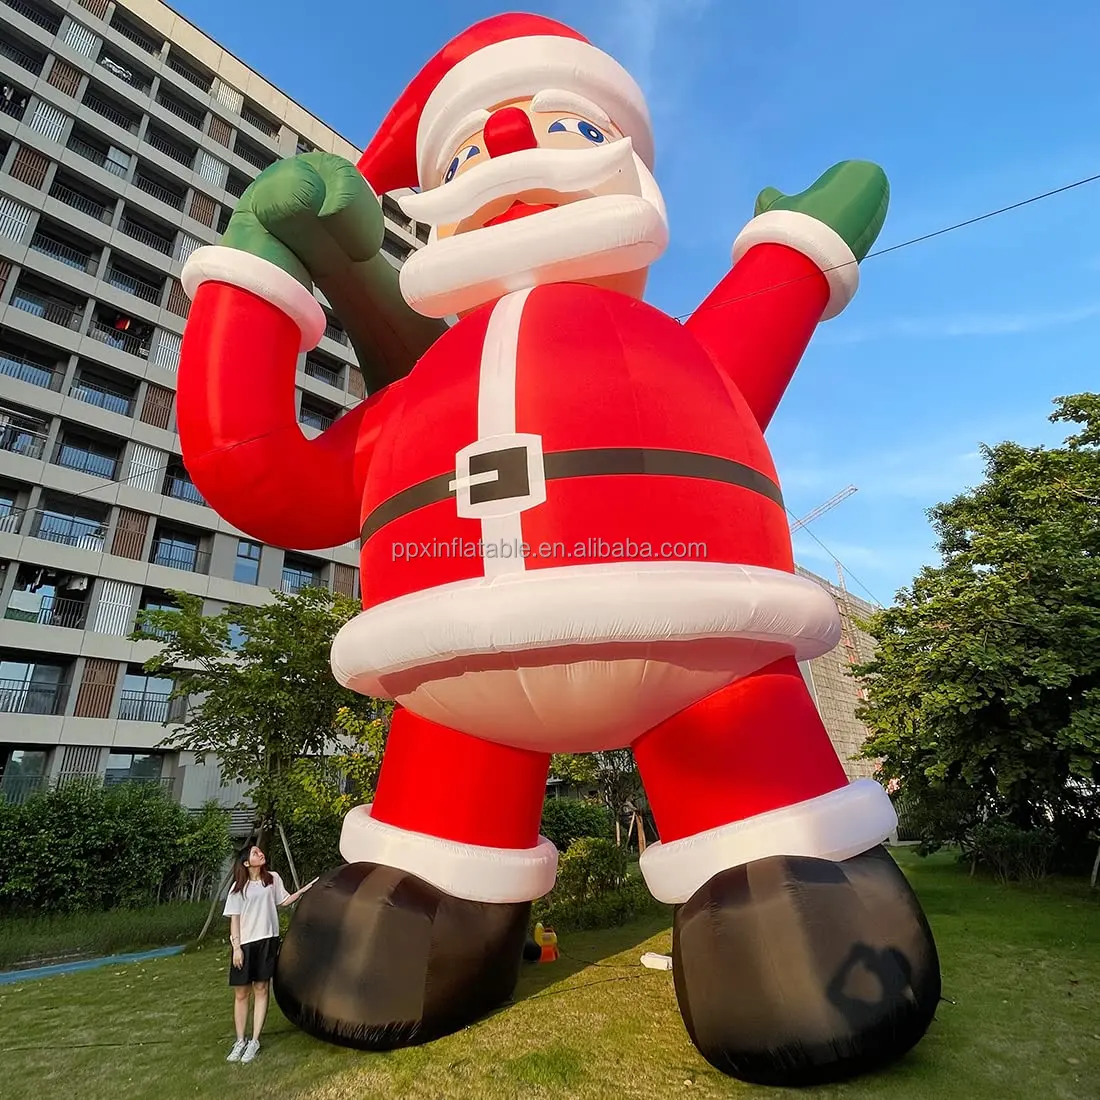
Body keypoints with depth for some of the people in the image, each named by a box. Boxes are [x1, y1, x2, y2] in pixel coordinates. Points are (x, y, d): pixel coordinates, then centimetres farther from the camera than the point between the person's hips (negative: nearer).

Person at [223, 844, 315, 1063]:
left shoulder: (272, 878, 4)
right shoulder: (239, 887, -1)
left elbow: (284, 900, 10)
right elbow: (234, 919, 0)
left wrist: (303, 890, -3)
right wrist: (236, 947, -7)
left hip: (267, 940, 1)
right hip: (245, 943, -1)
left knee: (261, 989, 4)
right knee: (241, 993, 6)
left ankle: (254, 1041, 13)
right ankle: (240, 1041, 21)